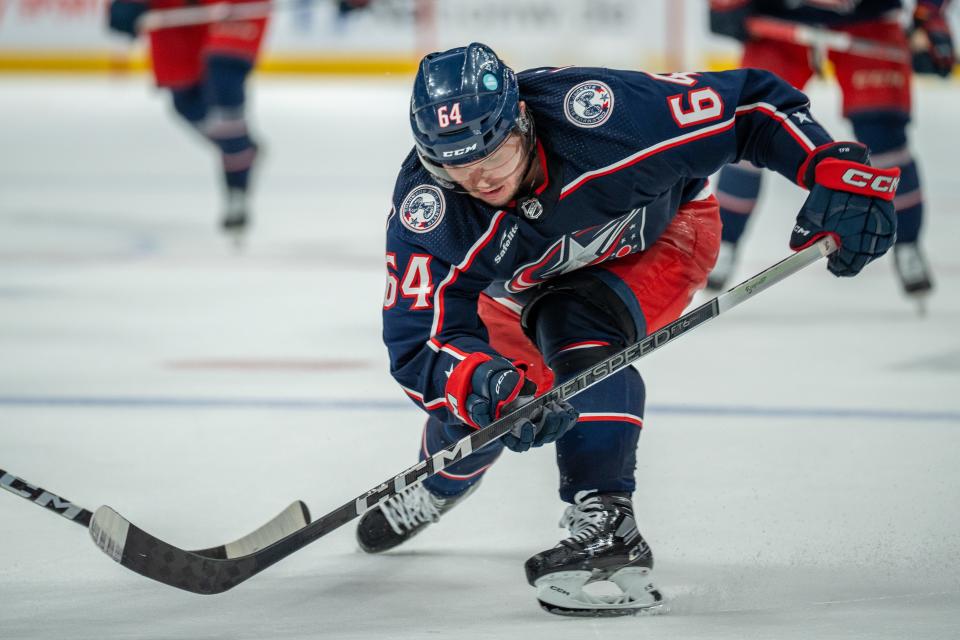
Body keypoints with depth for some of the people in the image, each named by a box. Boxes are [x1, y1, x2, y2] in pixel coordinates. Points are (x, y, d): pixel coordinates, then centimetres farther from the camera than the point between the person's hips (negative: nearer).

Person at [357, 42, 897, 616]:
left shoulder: (603, 113, -41)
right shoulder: (426, 210, -35)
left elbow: (753, 105, -32)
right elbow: (417, 346, -39)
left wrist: (836, 171, -44)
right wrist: (484, 384, -59)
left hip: (662, 232, -3)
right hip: (526, 281, 3)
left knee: (580, 331, -31)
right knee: (470, 395, 7)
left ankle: (607, 523, -31)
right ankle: (443, 484, 44)